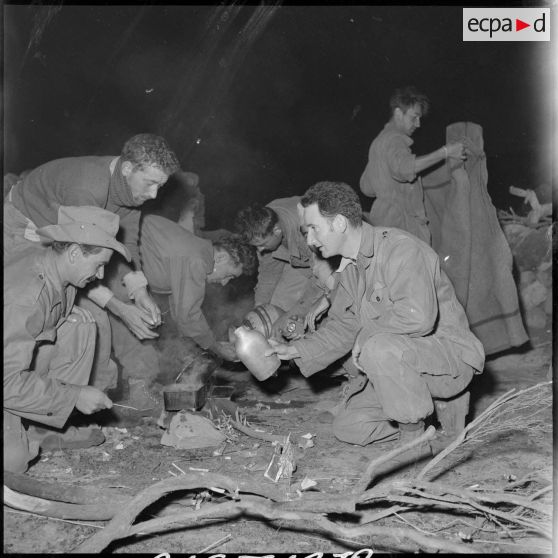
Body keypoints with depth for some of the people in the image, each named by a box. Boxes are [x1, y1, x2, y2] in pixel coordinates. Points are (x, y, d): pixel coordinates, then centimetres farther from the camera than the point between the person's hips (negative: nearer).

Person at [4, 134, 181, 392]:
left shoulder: (132, 184, -14)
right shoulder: (86, 188, -40)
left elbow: (126, 242, -7)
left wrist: (139, 291, -21)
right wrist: (120, 308, -38)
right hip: (26, 229, -7)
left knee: (96, 319, 3)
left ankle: (103, 391, 16)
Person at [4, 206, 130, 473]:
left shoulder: (53, 263, -7)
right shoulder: (23, 300, -33)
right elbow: (9, 382, -31)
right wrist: (74, 396, -25)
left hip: (19, 365, 9)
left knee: (80, 322, -6)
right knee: (13, 459, -29)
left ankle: (43, 426, 0)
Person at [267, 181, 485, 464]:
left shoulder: (400, 248, -22)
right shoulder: (350, 267, 7)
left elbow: (418, 317, -35)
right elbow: (341, 326, 17)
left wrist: (366, 334, -20)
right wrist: (295, 350, 5)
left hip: (450, 354, -9)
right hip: (404, 358, 9)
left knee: (379, 348, -36)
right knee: (348, 428, 3)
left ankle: (413, 436, -14)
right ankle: (436, 404, 15)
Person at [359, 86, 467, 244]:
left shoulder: (380, 140, 22)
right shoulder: (394, 139, -10)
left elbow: (367, 187, 26)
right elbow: (404, 168, -34)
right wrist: (445, 152, -32)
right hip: (399, 223, -10)